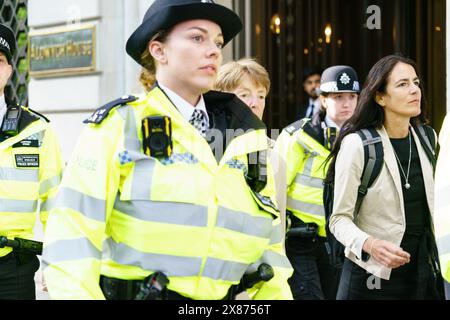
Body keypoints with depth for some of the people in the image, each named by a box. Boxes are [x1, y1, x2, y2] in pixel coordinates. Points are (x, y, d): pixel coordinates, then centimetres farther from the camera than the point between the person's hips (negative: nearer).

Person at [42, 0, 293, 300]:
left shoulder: (245, 137, 9)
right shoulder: (118, 126, -6)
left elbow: (268, 245, 10)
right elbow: (72, 239, -12)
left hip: (223, 297, 5)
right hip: (130, 291, -4)